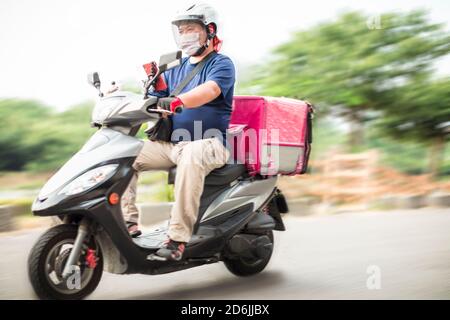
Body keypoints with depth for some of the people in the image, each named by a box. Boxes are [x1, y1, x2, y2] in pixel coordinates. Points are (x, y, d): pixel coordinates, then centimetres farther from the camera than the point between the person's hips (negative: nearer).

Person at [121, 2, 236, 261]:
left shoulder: (221, 64, -1)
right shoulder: (175, 70, 21)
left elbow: (209, 90, -23)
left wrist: (177, 101, -41)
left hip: (208, 143, -7)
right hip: (170, 144, 7)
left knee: (190, 157, -40)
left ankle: (179, 237, -38)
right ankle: (130, 222, -11)